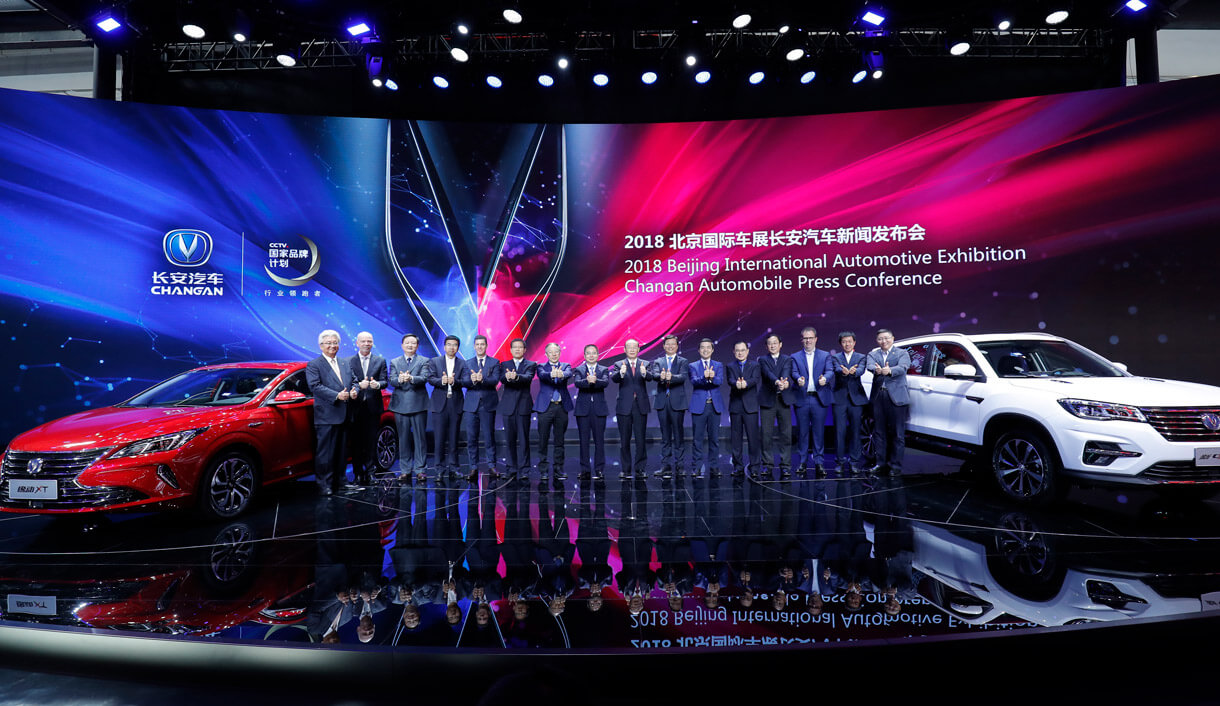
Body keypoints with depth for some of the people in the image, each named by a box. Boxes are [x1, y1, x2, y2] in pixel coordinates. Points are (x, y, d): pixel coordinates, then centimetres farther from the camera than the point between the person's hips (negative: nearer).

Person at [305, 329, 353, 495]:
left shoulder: (345, 364, 17)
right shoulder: (313, 365, -2)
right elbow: (315, 386, -13)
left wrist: (353, 391, -4)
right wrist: (337, 396, -21)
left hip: (344, 415, 6)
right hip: (326, 416, -6)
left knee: (342, 450, 14)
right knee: (325, 452, -2)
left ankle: (340, 480, 24)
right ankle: (324, 484, 5)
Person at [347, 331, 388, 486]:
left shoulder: (380, 361, 9)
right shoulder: (349, 362, 6)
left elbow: (384, 381, 1)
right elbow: (349, 382, -4)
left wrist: (377, 384, -22)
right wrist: (359, 385, -26)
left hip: (373, 407, 0)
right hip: (356, 407, 0)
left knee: (371, 441, 3)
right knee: (356, 441, 4)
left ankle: (370, 472, 12)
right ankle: (358, 473, 12)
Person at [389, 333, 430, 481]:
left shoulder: (424, 361, 7)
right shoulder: (394, 362, 14)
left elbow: (424, 378, -9)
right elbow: (391, 380, 0)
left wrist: (411, 378, -28)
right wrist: (399, 380, -23)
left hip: (418, 404, -2)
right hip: (400, 404, 2)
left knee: (420, 437, -1)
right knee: (403, 438, 7)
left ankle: (420, 469, 6)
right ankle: (405, 470, 15)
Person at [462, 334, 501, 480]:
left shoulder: (495, 362, 7)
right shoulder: (468, 363, 13)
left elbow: (495, 380, -8)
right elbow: (463, 382, -1)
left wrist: (482, 379, -26)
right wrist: (472, 380, -23)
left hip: (488, 404, -2)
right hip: (471, 404, 2)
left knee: (489, 436, 1)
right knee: (471, 437, 3)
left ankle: (491, 465, 12)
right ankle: (474, 467, 11)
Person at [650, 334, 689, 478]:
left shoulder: (683, 361, 6)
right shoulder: (657, 362, 13)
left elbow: (683, 377, -12)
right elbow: (654, 375, -7)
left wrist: (671, 377, -33)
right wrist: (661, 376, -31)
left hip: (677, 401, -2)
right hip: (662, 401, 2)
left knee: (678, 435, 0)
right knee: (665, 436, 7)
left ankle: (679, 464, 8)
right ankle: (666, 465, 12)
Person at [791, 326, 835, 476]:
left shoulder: (825, 356, 11)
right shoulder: (795, 357, 10)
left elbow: (830, 370, -4)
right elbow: (794, 372, -5)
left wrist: (825, 378, -27)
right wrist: (798, 379, -29)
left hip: (819, 399, 0)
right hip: (802, 399, 0)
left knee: (819, 431, 2)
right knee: (802, 432, 5)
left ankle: (819, 463, 10)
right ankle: (802, 463, 15)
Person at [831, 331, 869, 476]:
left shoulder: (861, 358, 8)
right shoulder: (835, 357, 8)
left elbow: (861, 370, -13)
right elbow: (836, 368, -14)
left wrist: (853, 371, -38)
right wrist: (844, 371, -38)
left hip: (856, 398, 0)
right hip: (839, 398, 0)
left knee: (855, 430, 1)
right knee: (839, 430, 1)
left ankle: (854, 461, 10)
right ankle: (841, 461, 11)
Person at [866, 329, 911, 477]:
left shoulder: (902, 353, 7)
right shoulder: (873, 354, 13)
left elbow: (902, 367, -14)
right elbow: (870, 366, -10)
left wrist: (889, 371, -37)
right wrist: (877, 370, -35)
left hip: (896, 396, -3)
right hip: (878, 396, 3)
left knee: (897, 432, 0)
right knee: (879, 431, 8)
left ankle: (896, 465, 8)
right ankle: (881, 463, 18)